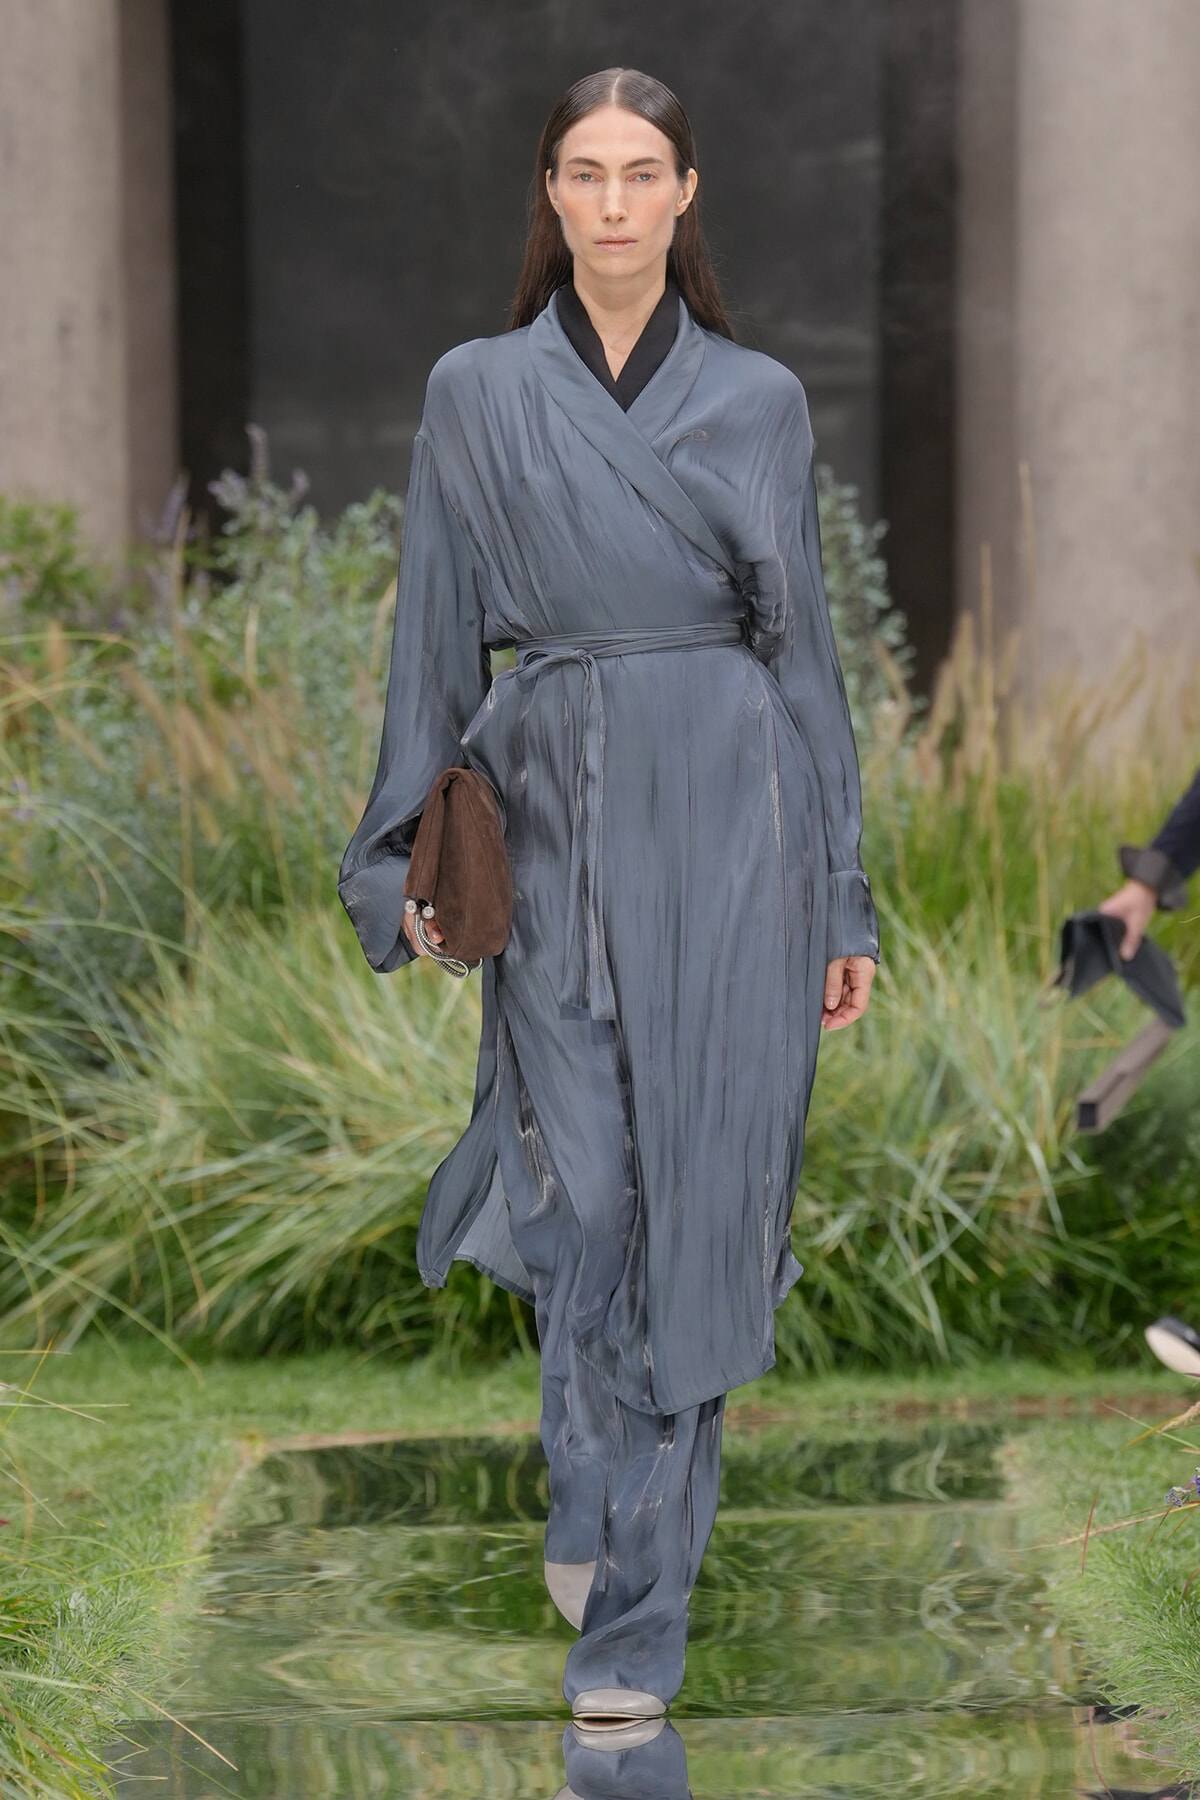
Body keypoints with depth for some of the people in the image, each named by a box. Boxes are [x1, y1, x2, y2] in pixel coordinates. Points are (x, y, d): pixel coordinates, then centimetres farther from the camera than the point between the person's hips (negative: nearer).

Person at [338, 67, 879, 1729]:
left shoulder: (760, 401, 7)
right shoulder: (477, 394, 6)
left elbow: (806, 646, 8)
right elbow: (435, 640, 7)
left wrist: (845, 902, 6)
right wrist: (414, 861, 2)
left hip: (729, 828, 0)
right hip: (555, 819, 0)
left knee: (696, 1206, -2)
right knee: (585, 1194, -7)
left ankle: (635, 1623, 6)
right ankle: (598, 1492, 25)